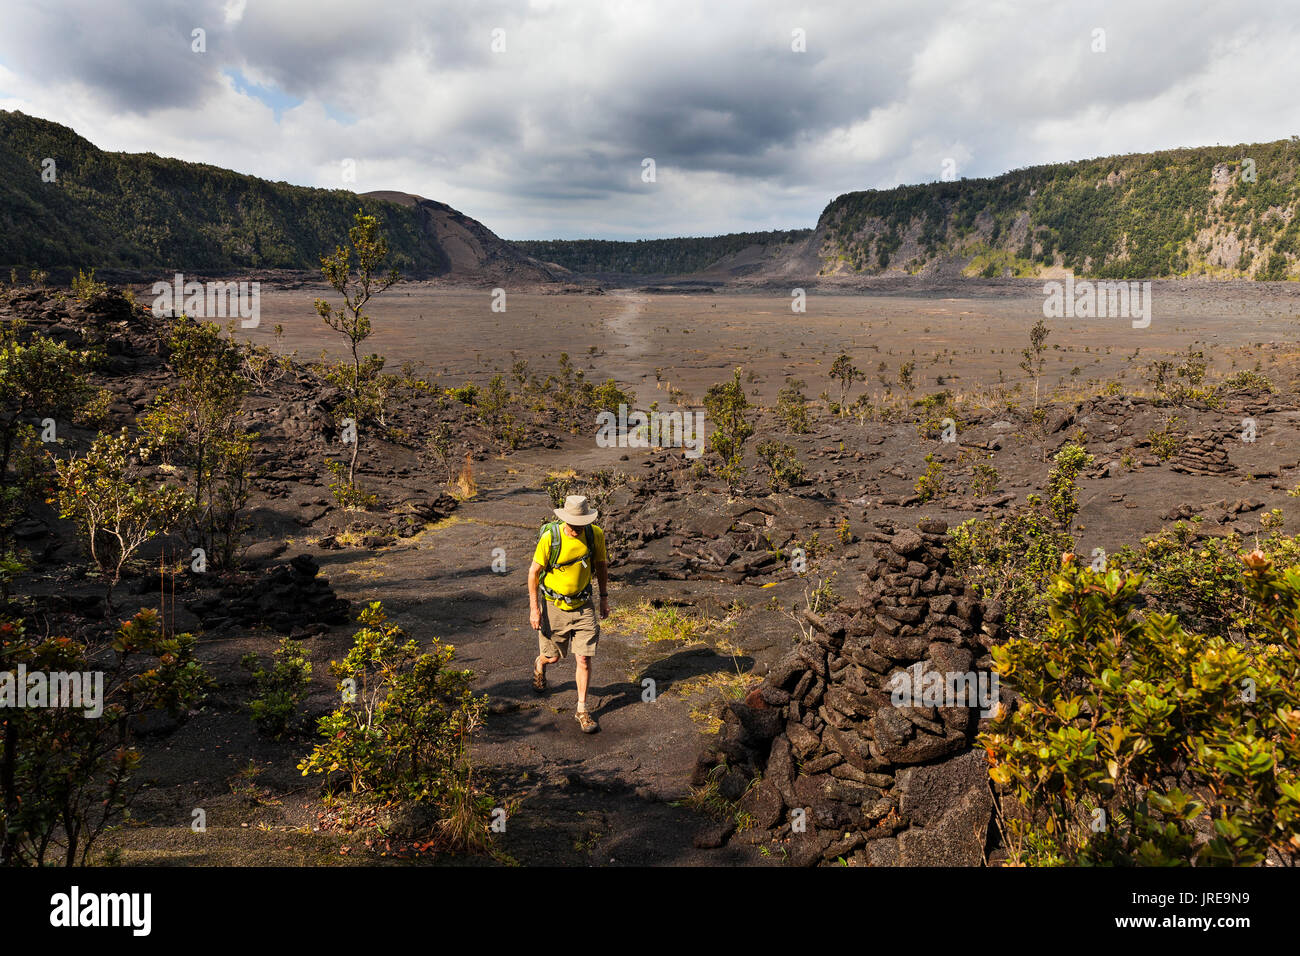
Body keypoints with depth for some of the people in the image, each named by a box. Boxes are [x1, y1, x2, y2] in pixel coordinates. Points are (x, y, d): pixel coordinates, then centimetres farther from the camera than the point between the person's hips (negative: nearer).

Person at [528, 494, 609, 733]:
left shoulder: (595, 534, -12)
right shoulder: (550, 538, -21)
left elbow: (601, 565, 6)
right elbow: (534, 572, -10)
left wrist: (604, 597, 10)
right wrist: (534, 608, -10)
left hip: (583, 605, 2)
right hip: (554, 605, -1)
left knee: (584, 658, -3)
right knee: (553, 656, 14)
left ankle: (582, 709, 13)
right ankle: (540, 664, 52)